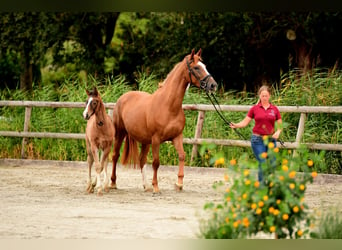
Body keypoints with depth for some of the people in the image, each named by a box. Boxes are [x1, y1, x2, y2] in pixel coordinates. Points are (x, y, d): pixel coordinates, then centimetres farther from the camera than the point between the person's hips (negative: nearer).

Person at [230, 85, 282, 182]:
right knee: (262, 164, -9)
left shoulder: (274, 109, 5)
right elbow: (245, 122, 2)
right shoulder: (254, 108, 2)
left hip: (271, 140, 2)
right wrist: (236, 125, -16)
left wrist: (278, 132, -11)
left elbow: (280, 125, 9)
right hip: (257, 139, -2)